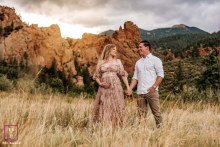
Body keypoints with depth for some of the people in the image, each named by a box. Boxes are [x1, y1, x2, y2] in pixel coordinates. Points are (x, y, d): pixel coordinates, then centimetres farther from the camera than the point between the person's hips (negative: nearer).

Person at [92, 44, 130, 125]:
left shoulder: (117, 61, 13)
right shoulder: (101, 62, 12)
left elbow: (123, 75, 10)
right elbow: (96, 76, 13)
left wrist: (128, 87, 2)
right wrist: (100, 83, -7)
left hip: (115, 86, 0)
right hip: (104, 88, 0)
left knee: (116, 106, -6)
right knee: (103, 106, -3)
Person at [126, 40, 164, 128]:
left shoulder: (155, 60, 5)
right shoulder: (138, 62, 21)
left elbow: (160, 75, -2)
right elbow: (135, 77, 19)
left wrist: (154, 86, -13)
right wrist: (130, 89, 6)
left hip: (151, 91, -5)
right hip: (140, 92, 5)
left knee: (156, 112, -6)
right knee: (141, 113, 4)